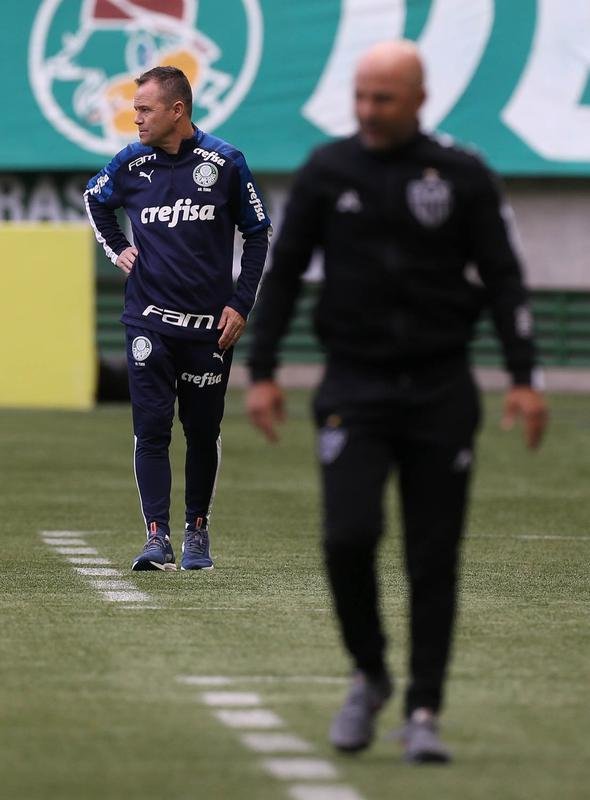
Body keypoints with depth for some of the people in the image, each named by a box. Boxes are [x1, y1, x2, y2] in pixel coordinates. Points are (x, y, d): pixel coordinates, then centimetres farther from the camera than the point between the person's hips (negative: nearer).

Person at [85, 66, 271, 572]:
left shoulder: (225, 163, -4)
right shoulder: (131, 164, 2)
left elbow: (258, 233, 5)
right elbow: (96, 199, 25)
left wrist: (241, 304, -1)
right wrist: (116, 249, 11)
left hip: (210, 323, -1)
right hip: (149, 321, 1)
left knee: (203, 431, 7)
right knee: (151, 429, -7)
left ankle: (198, 532, 22)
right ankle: (157, 539, -8)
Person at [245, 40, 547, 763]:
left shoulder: (462, 177, 2)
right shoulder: (326, 173, 4)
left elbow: (502, 278, 4)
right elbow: (283, 272, 10)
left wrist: (523, 378, -6)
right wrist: (261, 372, 4)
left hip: (441, 392, 0)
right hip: (354, 390, 0)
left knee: (434, 559, -1)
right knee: (349, 535, -16)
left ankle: (423, 712, 7)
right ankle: (369, 677, 8)